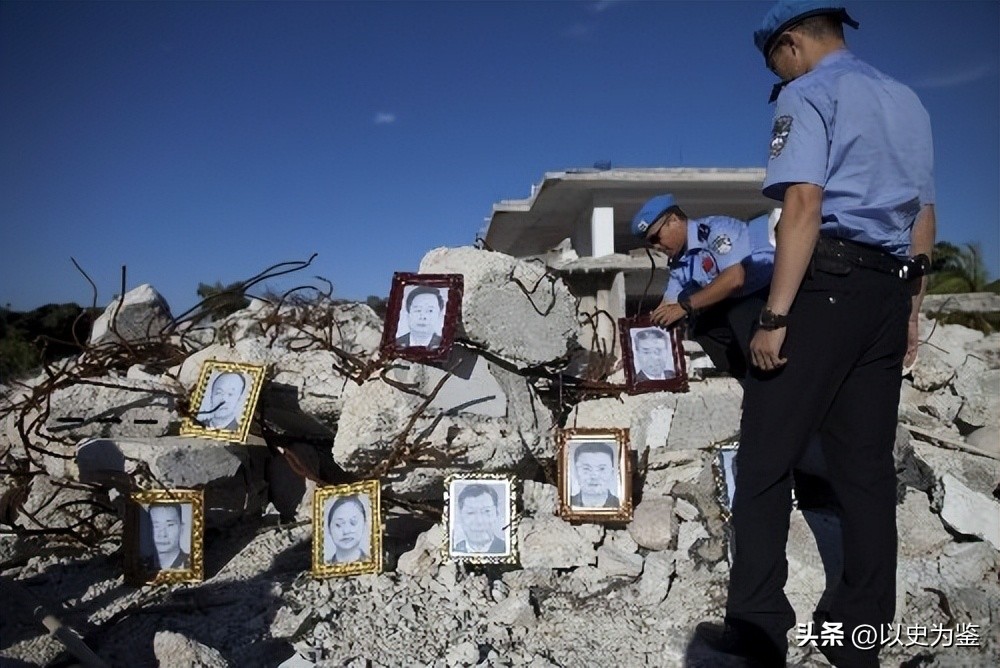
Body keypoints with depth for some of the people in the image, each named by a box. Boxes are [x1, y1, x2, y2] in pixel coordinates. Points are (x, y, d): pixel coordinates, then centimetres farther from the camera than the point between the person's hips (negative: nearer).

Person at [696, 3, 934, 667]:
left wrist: (775, 316, -18)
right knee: (868, 466, 8)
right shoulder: (907, 100, 23)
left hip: (826, 283, -8)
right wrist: (910, 310, 23)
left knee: (764, 461, -2)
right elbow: (925, 218, 21)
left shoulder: (808, 93, -1)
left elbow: (804, 205, -15)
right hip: (891, 292, 8)